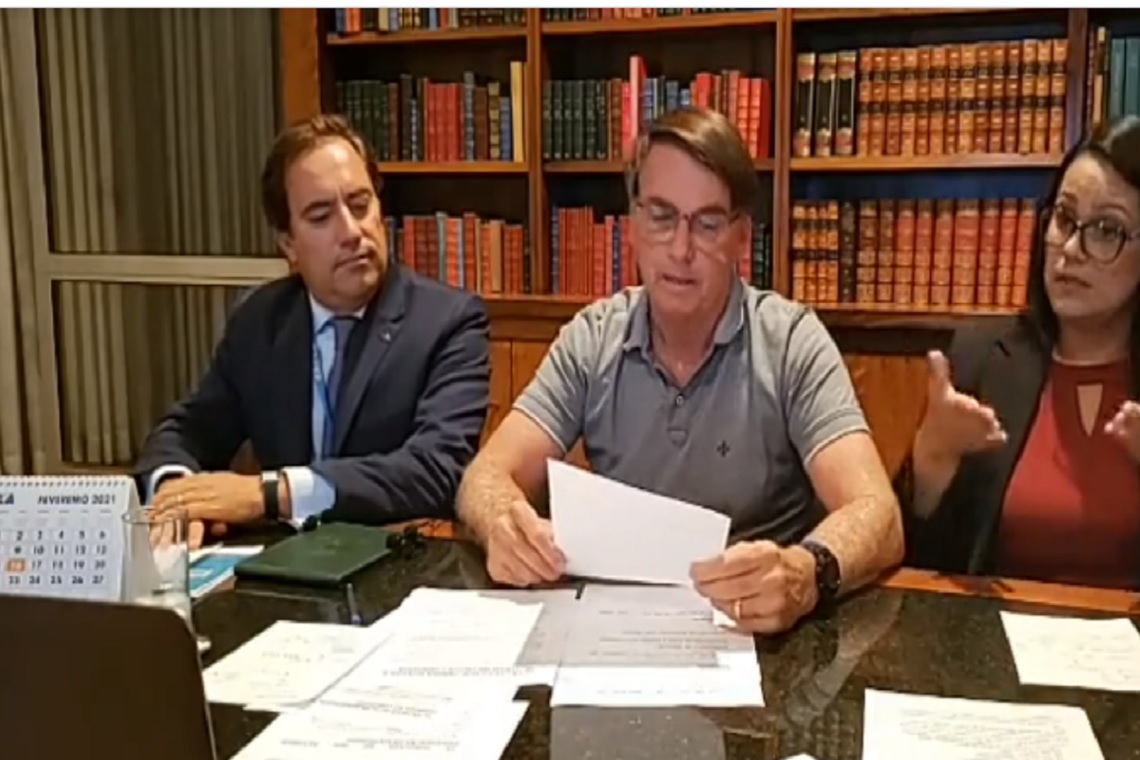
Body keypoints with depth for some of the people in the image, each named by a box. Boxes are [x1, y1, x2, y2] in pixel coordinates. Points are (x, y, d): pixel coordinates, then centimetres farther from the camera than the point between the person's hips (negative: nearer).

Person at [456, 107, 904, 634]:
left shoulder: (793, 342, -9)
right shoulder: (590, 340, 0)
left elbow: (875, 517, -18)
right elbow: (487, 477, -5)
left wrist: (805, 575, -41)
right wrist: (505, 527, -29)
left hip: (758, 627, -1)